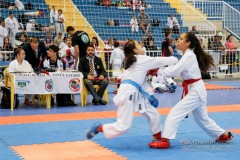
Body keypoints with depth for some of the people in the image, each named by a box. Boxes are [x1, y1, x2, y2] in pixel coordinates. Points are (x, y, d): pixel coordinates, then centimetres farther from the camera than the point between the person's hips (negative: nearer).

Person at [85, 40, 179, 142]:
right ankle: (99, 128, 6)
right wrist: (175, 59, 13)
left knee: (153, 115, 11)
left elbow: (141, 83, 22)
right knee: (123, 126, -9)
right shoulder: (142, 59, -6)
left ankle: (158, 138, 25)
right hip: (127, 94, -10)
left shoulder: (134, 61, 21)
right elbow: (160, 61, -1)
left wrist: (151, 94, 16)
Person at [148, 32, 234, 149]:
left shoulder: (189, 55, -18)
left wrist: (157, 71, -13)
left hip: (195, 91, -10)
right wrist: (160, 71, -3)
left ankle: (165, 140, -11)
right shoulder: (188, 55, 12)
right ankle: (224, 135, 34)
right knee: (202, 118, 21)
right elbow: (177, 70, 10)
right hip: (197, 90, 10)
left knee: (175, 113, -12)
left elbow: (173, 71, -24)